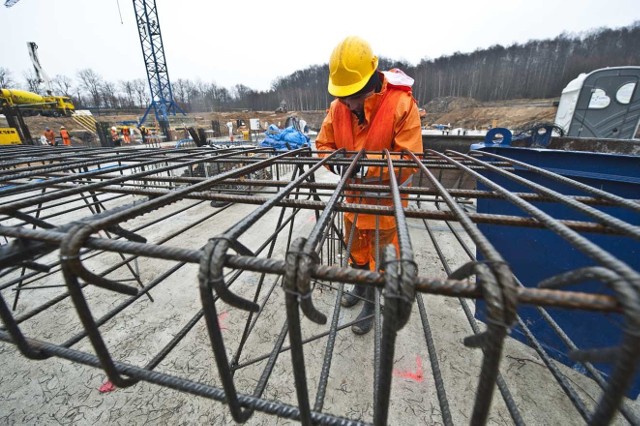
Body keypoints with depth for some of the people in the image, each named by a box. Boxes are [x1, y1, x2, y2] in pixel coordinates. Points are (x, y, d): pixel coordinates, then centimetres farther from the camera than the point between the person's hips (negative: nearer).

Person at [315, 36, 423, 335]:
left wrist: (370, 166, -35)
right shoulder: (337, 107, -8)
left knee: (380, 251, 9)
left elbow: (409, 158, -24)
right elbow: (324, 144, -1)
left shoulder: (401, 103, -23)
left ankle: (371, 305, 34)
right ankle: (361, 286, 49)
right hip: (354, 191, 6)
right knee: (355, 245, 21)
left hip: (386, 193, -5)